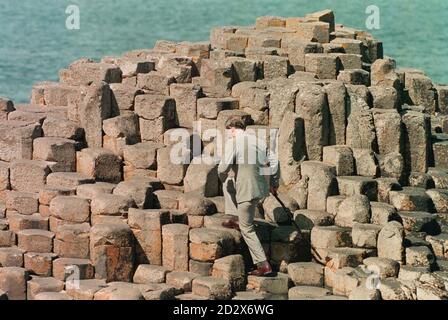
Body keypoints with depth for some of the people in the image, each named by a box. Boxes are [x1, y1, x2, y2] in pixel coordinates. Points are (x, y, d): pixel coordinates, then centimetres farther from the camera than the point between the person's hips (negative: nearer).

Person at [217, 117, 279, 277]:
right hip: (263, 188, 8)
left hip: (248, 190, -8)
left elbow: (224, 167, -16)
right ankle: (240, 222, 36)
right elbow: (273, 161, 14)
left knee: (247, 229, 3)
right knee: (228, 186, 31)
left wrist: (222, 177, 6)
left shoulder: (233, 142, -10)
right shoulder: (258, 140, 11)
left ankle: (263, 265, -2)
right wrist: (274, 183, 24)